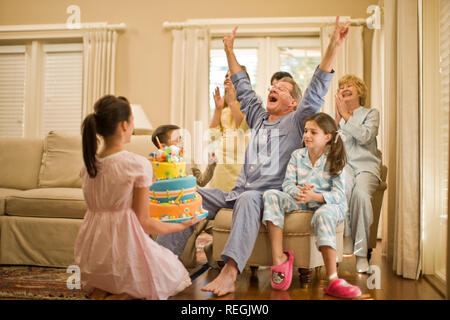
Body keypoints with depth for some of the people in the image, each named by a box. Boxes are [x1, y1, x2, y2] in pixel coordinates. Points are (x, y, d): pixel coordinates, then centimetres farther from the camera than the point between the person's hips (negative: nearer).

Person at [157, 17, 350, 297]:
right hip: (239, 192, 6)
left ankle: (230, 273, -50)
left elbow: (316, 92, -7)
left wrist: (333, 47, -15)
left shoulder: (294, 122, 5)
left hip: (271, 194, -6)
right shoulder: (259, 118, 22)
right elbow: (243, 88, 29)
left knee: (248, 198, -40)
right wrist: (230, 51, 33)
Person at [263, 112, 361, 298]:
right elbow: (288, 184, -1)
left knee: (323, 214, -39)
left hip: (329, 204, -3)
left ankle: (333, 279, -40)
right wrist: (299, 192, -25)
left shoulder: (334, 160, -3)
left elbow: (338, 194, -12)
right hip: (301, 202, 4)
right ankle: (279, 258, -28)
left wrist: (314, 196, -31)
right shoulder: (297, 155, 8)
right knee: (271, 196, -21)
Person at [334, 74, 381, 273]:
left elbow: (365, 136, -5)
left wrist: (346, 116, 2)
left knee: (360, 191, -36)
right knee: (346, 180, -39)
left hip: (366, 166, -1)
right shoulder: (335, 117, 26)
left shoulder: (371, 114, 18)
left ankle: (361, 253, -29)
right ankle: (347, 238, -32)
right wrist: (337, 118, 3)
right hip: (342, 165, 1)